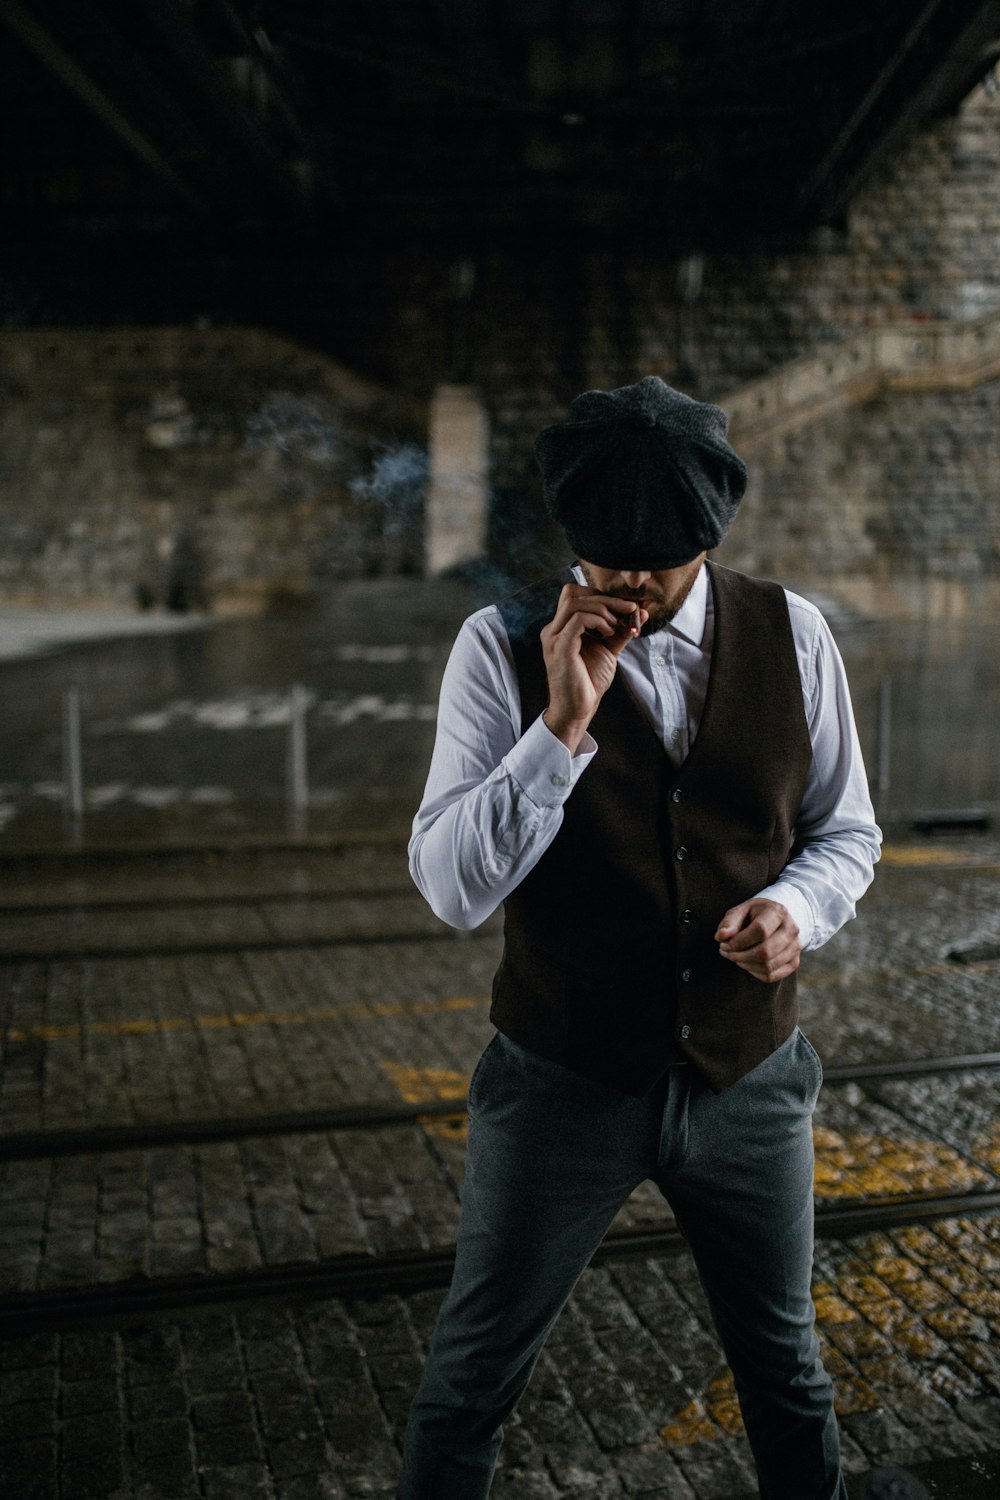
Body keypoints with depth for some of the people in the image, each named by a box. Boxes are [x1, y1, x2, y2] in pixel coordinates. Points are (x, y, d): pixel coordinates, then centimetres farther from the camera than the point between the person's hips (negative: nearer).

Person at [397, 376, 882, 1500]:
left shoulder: (791, 635, -5)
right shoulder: (505, 648, -13)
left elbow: (846, 830, 6)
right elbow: (451, 887, -18)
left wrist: (798, 903, -16)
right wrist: (563, 724, -29)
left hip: (750, 1079, 3)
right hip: (562, 1083, -2)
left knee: (785, 1369, 24)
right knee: (470, 1382, 14)